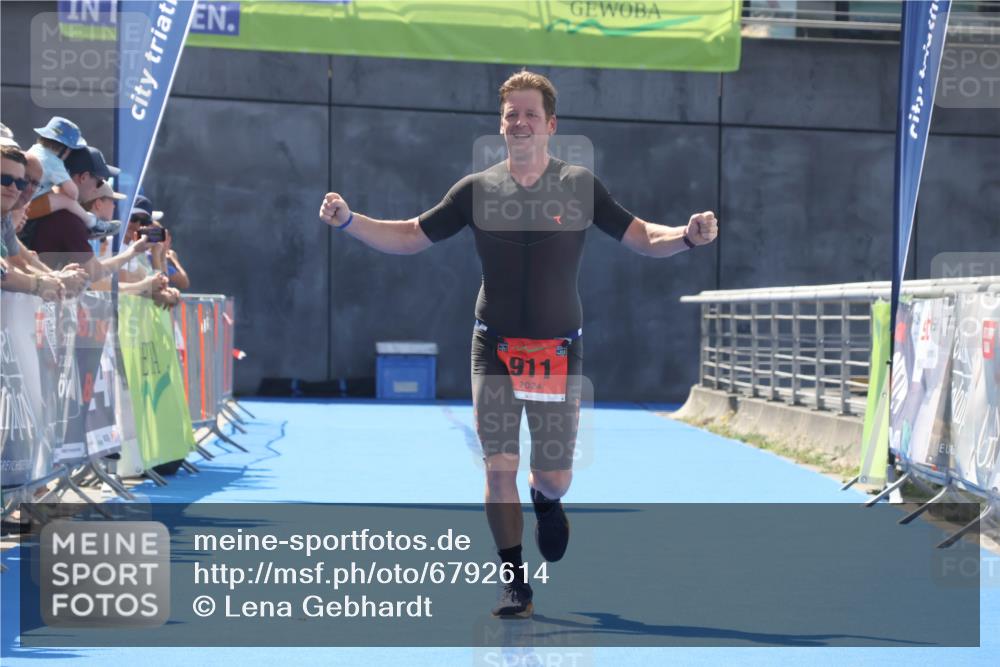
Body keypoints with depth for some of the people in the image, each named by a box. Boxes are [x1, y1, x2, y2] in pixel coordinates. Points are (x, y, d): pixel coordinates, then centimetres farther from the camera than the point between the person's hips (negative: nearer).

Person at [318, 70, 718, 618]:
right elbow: (409, 237, 8)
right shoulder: (477, 190, 1)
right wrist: (348, 220, -5)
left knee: (554, 477, 2)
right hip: (494, 348, 1)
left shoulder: (579, 186, -2)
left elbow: (643, 238, 0)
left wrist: (688, 236, -19)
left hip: (558, 351, -1)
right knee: (499, 469, -6)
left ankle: (545, 502, 40)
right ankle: (515, 583, 10)